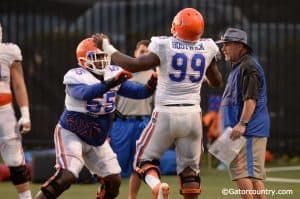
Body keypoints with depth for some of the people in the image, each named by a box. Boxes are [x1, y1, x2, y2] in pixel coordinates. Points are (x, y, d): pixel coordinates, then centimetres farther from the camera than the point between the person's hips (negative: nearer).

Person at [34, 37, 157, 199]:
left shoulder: (113, 74, -2)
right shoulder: (76, 77, -20)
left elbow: (136, 91, -5)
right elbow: (85, 93, -41)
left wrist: (150, 86, -28)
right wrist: (111, 83, -53)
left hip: (97, 140, 7)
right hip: (72, 134, -7)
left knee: (113, 180, 4)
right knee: (66, 176, -24)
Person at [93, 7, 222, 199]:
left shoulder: (165, 47, -10)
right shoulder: (207, 49, 2)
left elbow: (133, 65, -13)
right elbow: (216, 81, 16)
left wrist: (107, 47, -4)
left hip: (166, 113, -3)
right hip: (192, 114, 3)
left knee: (145, 158, 9)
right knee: (190, 167, 12)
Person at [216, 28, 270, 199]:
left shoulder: (249, 66, -11)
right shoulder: (237, 66, 21)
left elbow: (251, 98, -21)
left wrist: (242, 123, -28)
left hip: (249, 130, -11)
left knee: (242, 172, -15)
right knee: (254, 174, 9)